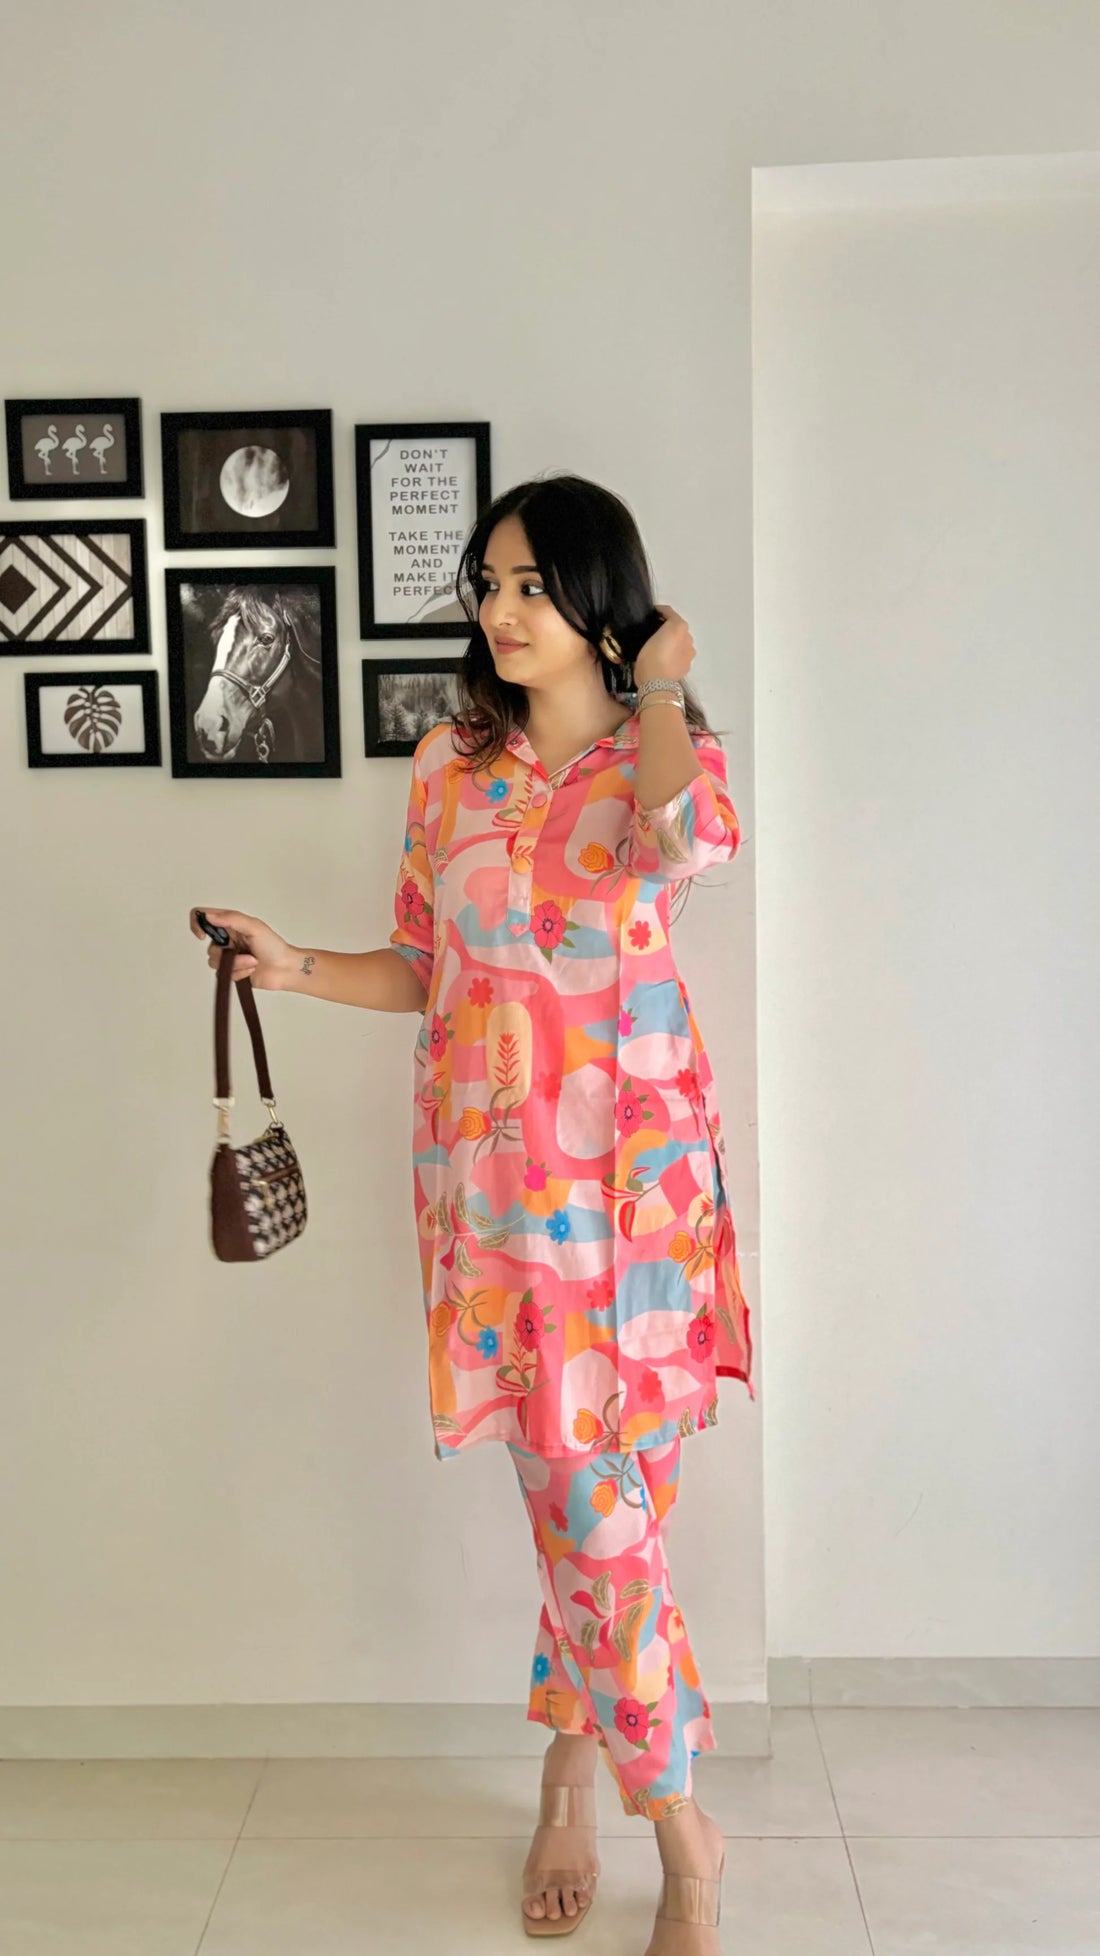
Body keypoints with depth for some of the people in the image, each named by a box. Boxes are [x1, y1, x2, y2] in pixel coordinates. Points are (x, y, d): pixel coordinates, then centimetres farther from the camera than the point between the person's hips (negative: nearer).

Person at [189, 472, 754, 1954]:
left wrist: (662, 682, -17)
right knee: (581, 1498, 9)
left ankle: (575, 1776, 24)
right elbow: (426, 968, 12)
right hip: (488, 1166, 3)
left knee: (598, 1504, -1)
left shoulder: (662, 750, -1)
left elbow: (688, 838, -28)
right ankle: (679, 1837, 29)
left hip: (623, 1172, -2)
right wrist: (297, 968, -3)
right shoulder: (451, 762, 8)